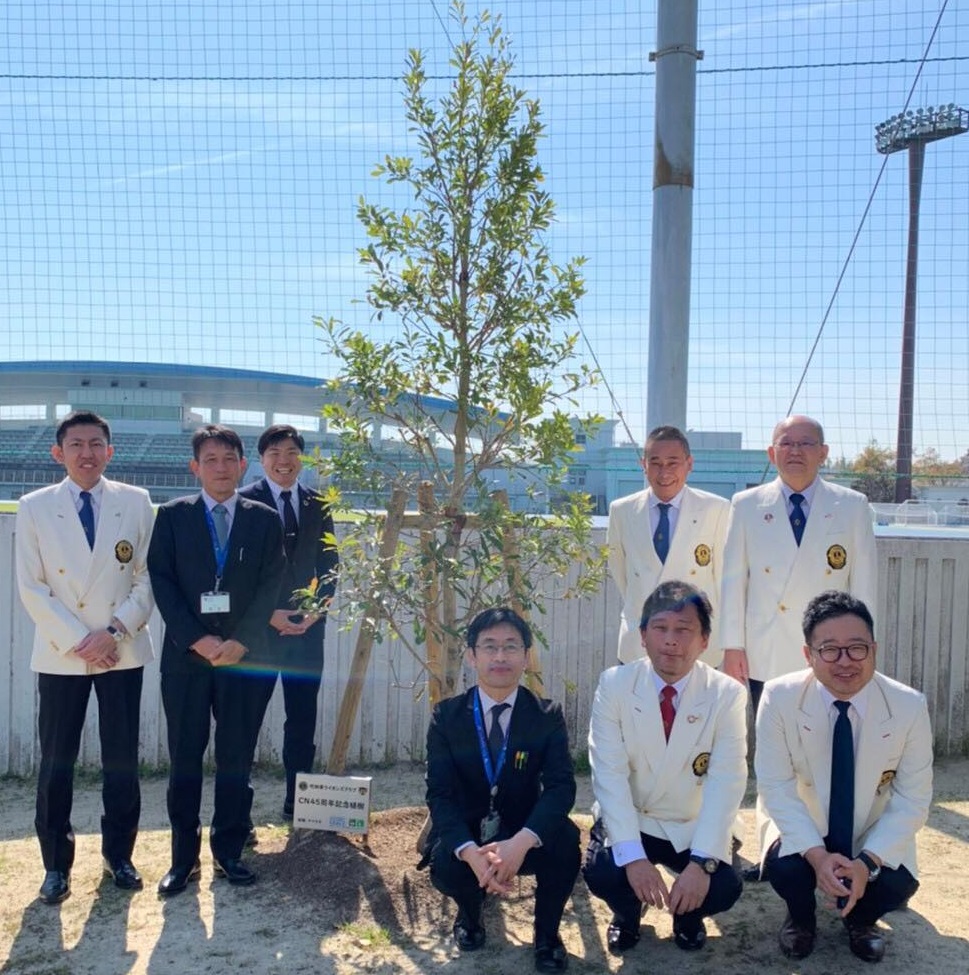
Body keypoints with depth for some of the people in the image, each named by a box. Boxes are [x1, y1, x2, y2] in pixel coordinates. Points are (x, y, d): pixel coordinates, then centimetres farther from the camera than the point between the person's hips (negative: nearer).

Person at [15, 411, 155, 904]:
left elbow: (148, 577, 0)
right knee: (56, 762, 6)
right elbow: (31, 587, -3)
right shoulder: (34, 507, 0)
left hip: (123, 651, 1)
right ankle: (56, 863, 23)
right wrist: (78, 640, -11)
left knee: (122, 758, 7)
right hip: (61, 654, 0)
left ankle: (119, 854, 25)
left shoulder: (136, 502, 1)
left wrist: (115, 631, -12)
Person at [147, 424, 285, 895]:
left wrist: (240, 641, -10)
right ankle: (183, 857, 18)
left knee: (236, 760, 6)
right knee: (184, 760, 6)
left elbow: (271, 587, 1)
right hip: (185, 655, 0)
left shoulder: (264, 519, 6)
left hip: (244, 655, 1)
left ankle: (228, 851, 20)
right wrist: (197, 639, -12)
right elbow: (161, 582, -2)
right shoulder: (172, 516, 4)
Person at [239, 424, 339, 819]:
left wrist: (317, 610, -3)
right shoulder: (244, 501, -2)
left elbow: (329, 564, 12)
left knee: (303, 719, 9)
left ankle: (297, 803, 21)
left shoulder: (318, 505, 10)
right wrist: (268, 614, -11)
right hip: (258, 627, -4)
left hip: (307, 628, 4)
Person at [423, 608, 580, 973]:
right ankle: (469, 913, 9)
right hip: (464, 837, 0)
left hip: (523, 837, 0)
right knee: (445, 865, -31)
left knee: (565, 839, -30)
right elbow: (439, 793, -16)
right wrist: (471, 852, -35)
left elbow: (561, 787, -20)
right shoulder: (446, 716, -9)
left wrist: (520, 842, -39)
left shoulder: (547, 716, -8)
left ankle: (546, 932, 0)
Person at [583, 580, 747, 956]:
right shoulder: (614, 684, -14)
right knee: (600, 874, -26)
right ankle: (627, 912, 13)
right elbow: (609, 774, -19)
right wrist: (632, 855, -29)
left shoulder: (728, 694, -14)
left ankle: (688, 914, 16)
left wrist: (702, 862, -30)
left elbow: (726, 782, -19)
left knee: (724, 887, -24)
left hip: (694, 829, 1)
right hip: (629, 822, 0)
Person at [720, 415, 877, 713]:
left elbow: (864, 586, 4)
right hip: (766, 659, 1)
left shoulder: (853, 506, 4)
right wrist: (732, 646, 1)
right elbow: (733, 580, 4)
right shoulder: (746, 505, 5)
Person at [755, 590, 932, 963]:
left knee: (896, 884, -25)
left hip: (875, 834, 1)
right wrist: (816, 853, -31)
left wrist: (869, 860, -26)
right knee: (784, 868, -28)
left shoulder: (909, 706, -20)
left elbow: (912, 799, -14)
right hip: (804, 827, -1)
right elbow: (776, 787, -18)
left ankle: (860, 919, 14)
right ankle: (800, 918, 11)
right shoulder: (780, 697, -23)